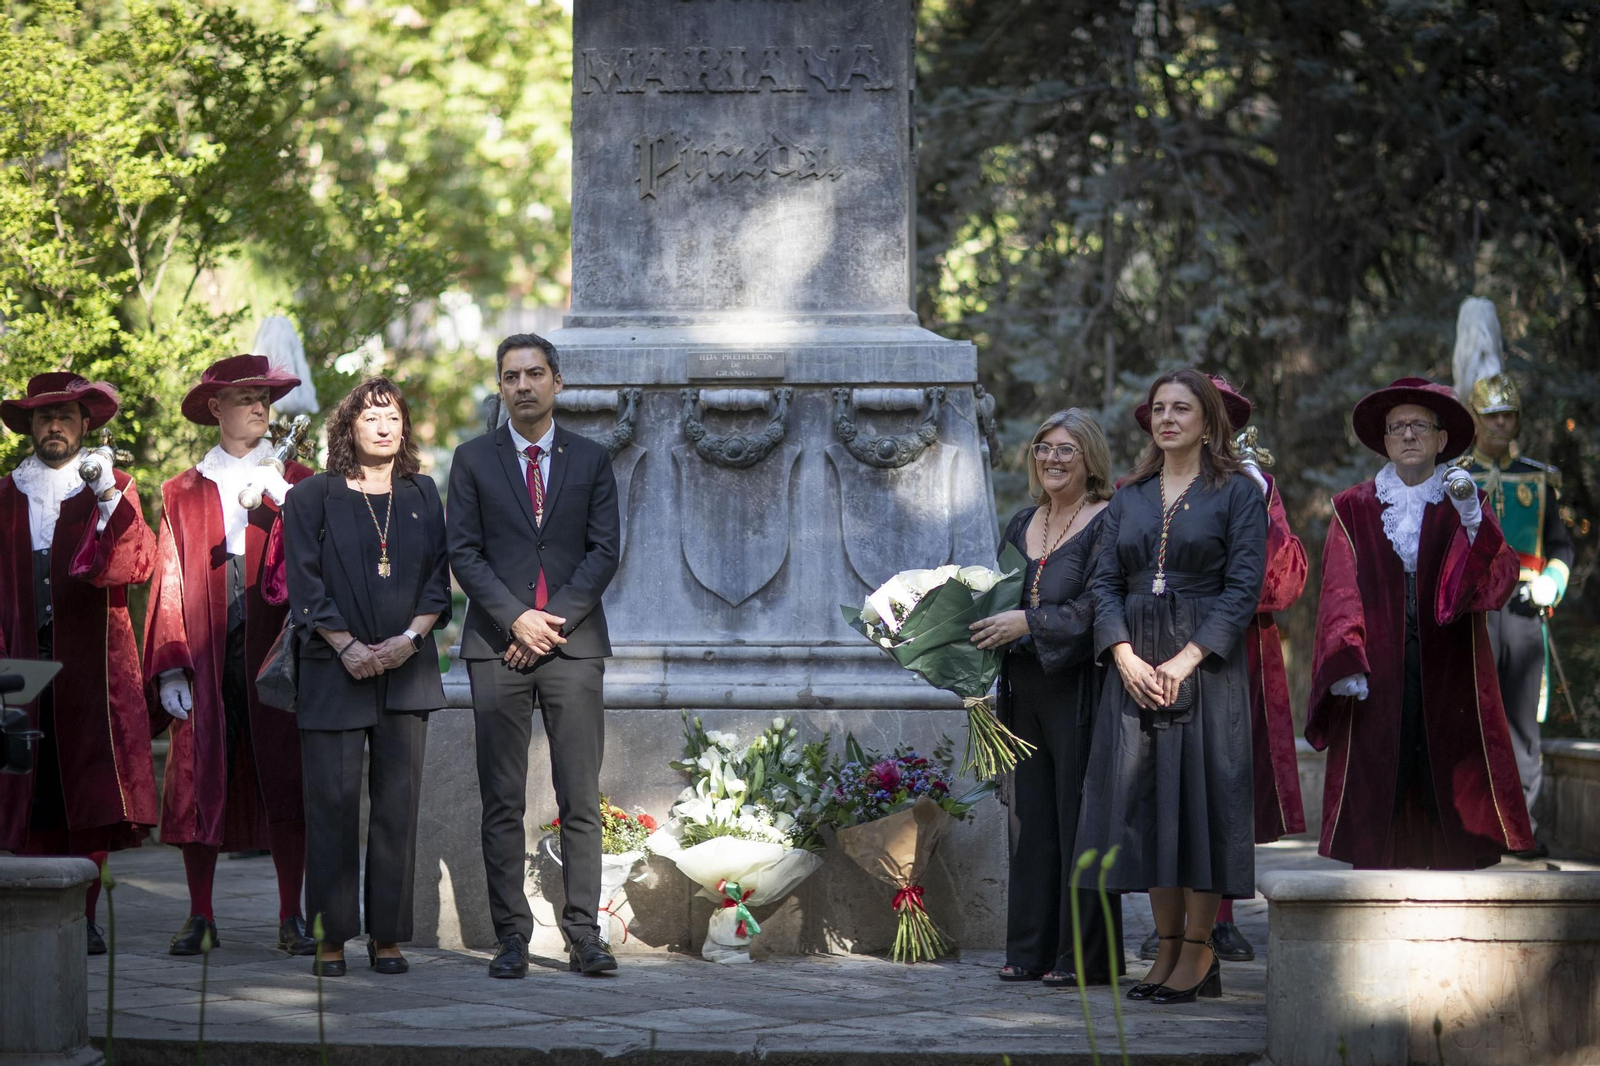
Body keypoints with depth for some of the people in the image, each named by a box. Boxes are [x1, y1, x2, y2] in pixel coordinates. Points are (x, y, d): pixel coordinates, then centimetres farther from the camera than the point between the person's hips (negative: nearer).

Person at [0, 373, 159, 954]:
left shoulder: (114, 488, 10)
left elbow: (139, 565, -5)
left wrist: (110, 502, -16)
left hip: (93, 660, -2)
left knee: (90, 786, -6)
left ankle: (83, 914, -2)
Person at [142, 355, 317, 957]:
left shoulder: (296, 484, 12)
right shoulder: (183, 493, 13)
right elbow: (170, 583, 8)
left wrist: (284, 502, -14)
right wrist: (170, 669, -1)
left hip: (273, 652, -1)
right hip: (204, 655, 1)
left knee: (284, 785, -2)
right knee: (198, 784, -1)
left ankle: (292, 919, 4)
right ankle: (200, 918, 7)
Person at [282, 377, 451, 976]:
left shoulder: (422, 495, 13)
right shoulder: (313, 497, 4)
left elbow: (438, 578, 9)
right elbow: (304, 583, -2)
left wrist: (412, 636, -8)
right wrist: (347, 646, -12)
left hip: (407, 668, 3)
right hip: (333, 670, -3)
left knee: (398, 803, 1)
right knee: (333, 803, -4)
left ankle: (387, 936, 6)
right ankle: (331, 937, 1)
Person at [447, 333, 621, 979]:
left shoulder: (591, 460, 10)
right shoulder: (473, 460, 9)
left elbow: (604, 551, 4)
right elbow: (464, 554, 3)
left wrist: (555, 619, -8)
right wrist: (516, 618, -10)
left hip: (573, 643, 0)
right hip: (497, 646, 0)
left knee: (581, 799, -4)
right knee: (502, 803, -1)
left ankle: (584, 934, -2)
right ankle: (511, 937, 2)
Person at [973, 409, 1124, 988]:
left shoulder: (1106, 524, -7)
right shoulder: (1023, 524, 16)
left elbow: (1097, 609, -15)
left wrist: (1026, 624, -17)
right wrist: (986, 625, 4)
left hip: (1079, 686, -7)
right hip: (1025, 690, 7)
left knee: (1077, 815, -4)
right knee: (1031, 815, 8)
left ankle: (1084, 955, 1)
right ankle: (1031, 950, 14)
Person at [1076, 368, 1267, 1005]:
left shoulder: (1237, 493, 0)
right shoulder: (1129, 497, 15)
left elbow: (1244, 588, -7)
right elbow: (1106, 582, 9)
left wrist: (1185, 660, -16)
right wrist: (1125, 656, -8)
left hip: (1205, 661, -5)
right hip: (1136, 663, 5)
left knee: (1199, 793, -6)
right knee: (1144, 798, 2)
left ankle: (1198, 953, -2)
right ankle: (1168, 947, 8)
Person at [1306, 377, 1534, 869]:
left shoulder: (1463, 506, 11)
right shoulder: (1354, 510, 10)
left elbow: (1499, 579, -5)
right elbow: (1340, 593, 2)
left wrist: (1471, 519, -21)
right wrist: (1345, 664, -12)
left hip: (1447, 676, 0)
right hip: (1376, 680, 0)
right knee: (1375, 806, -5)